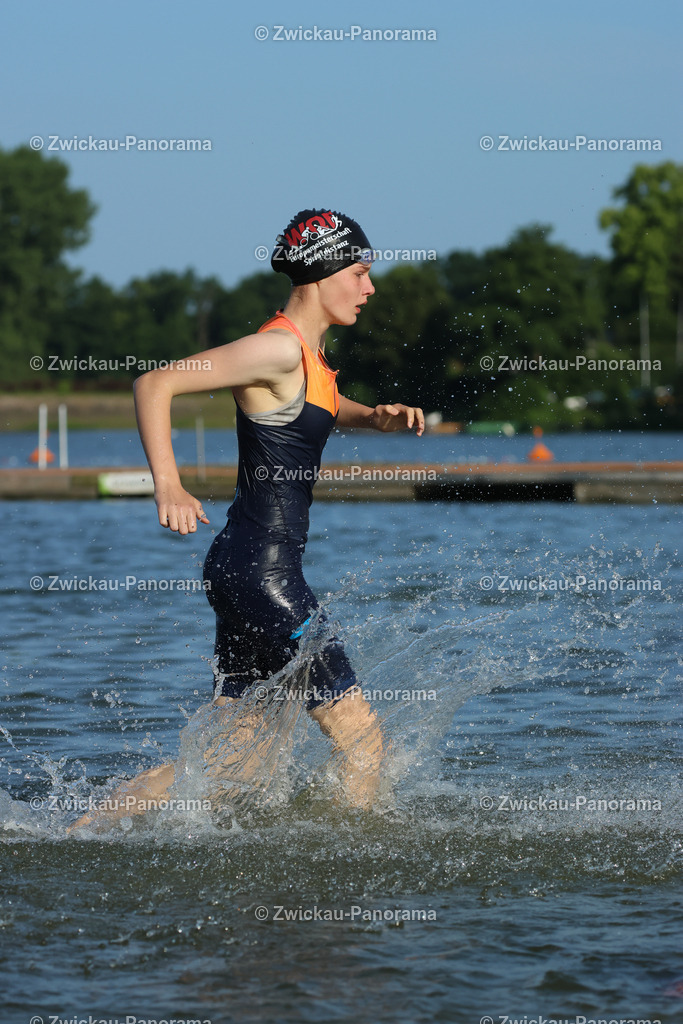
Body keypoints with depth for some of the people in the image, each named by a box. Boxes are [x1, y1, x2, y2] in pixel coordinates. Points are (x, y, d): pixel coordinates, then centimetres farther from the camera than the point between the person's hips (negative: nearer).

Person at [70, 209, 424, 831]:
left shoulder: (311, 350, 14)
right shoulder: (279, 348, -14)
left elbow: (324, 409, 37)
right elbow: (156, 384, -17)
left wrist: (377, 418, 16)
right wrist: (168, 486, -27)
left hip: (250, 569, 10)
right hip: (261, 570, -10)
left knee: (233, 756, 9)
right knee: (361, 734, -5)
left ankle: (84, 832, 10)